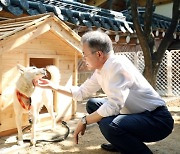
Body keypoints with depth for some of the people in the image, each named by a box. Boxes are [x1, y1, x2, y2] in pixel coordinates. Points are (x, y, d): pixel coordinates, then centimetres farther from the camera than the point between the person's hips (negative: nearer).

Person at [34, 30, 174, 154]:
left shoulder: (117, 63, -23)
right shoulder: (100, 71, 4)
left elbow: (113, 105, -31)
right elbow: (80, 93, 17)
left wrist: (84, 121, -19)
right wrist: (52, 86, 14)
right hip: (135, 114, 9)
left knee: (108, 124, -33)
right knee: (93, 104, 12)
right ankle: (120, 142, 21)